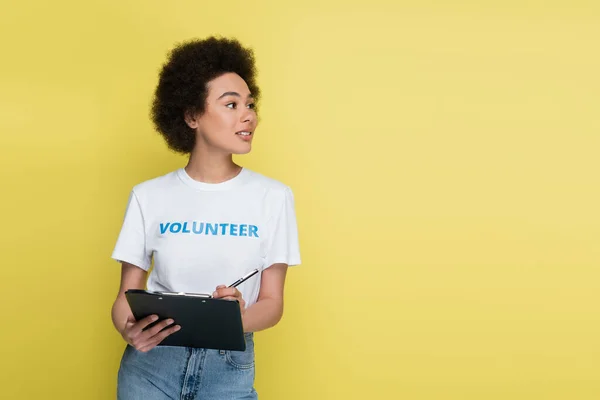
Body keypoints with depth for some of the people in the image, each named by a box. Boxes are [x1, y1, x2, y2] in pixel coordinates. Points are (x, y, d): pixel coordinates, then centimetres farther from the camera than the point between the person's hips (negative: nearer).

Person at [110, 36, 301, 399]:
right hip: (151, 361, 0)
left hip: (229, 367, 0)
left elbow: (272, 303, -2)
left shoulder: (273, 197, -4)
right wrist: (129, 329, -19)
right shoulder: (149, 196, -1)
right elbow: (126, 296, 2)